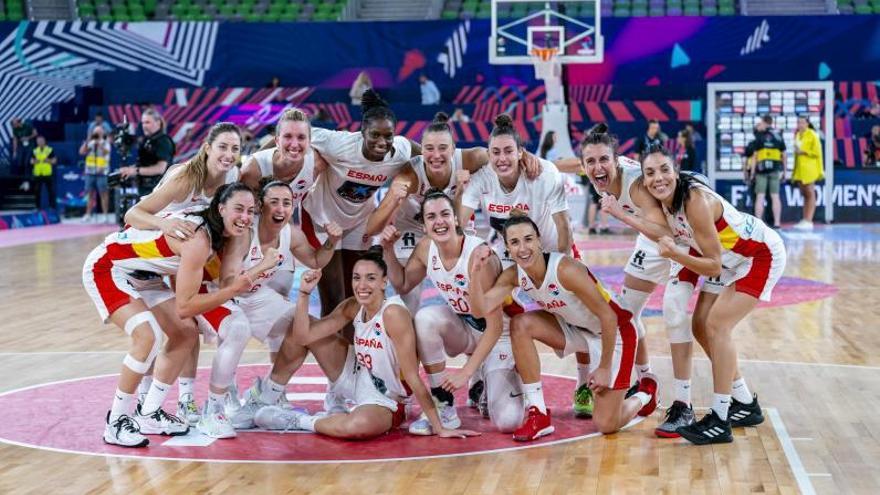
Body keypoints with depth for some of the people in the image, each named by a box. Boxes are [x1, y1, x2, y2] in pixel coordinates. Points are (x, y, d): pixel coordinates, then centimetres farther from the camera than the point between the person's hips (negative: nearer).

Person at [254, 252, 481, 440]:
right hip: (357, 380, 6)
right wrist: (304, 294, -20)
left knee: (359, 426, -42)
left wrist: (439, 428, -25)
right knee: (305, 327, -1)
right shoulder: (353, 307, -6)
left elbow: (412, 377, -26)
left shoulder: (393, 313, -27)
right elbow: (304, 336, -9)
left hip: (384, 401, -6)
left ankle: (301, 421, -12)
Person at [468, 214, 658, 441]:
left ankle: (645, 394, 26)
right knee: (521, 324, -20)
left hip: (613, 331, -6)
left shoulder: (566, 269, -32)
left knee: (606, 425, -9)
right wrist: (477, 270, -35)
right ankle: (538, 414, -12)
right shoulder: (514, 275, -13)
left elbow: (608, 316, -26)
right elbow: (480, 309, -22)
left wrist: (604, 367, -20)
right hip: (574, 329, 6)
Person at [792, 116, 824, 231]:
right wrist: (794, 170, 18)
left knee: (810, 194, -6)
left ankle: (809, 221, -7)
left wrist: (803, 151, -14)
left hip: (809, 168, -7)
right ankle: (805, 220, 12)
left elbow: (817, 152, -9)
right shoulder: (797, 135, 15)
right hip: (799, 169, 7)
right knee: (804, 194, 9)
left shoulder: (812, 135, -6)